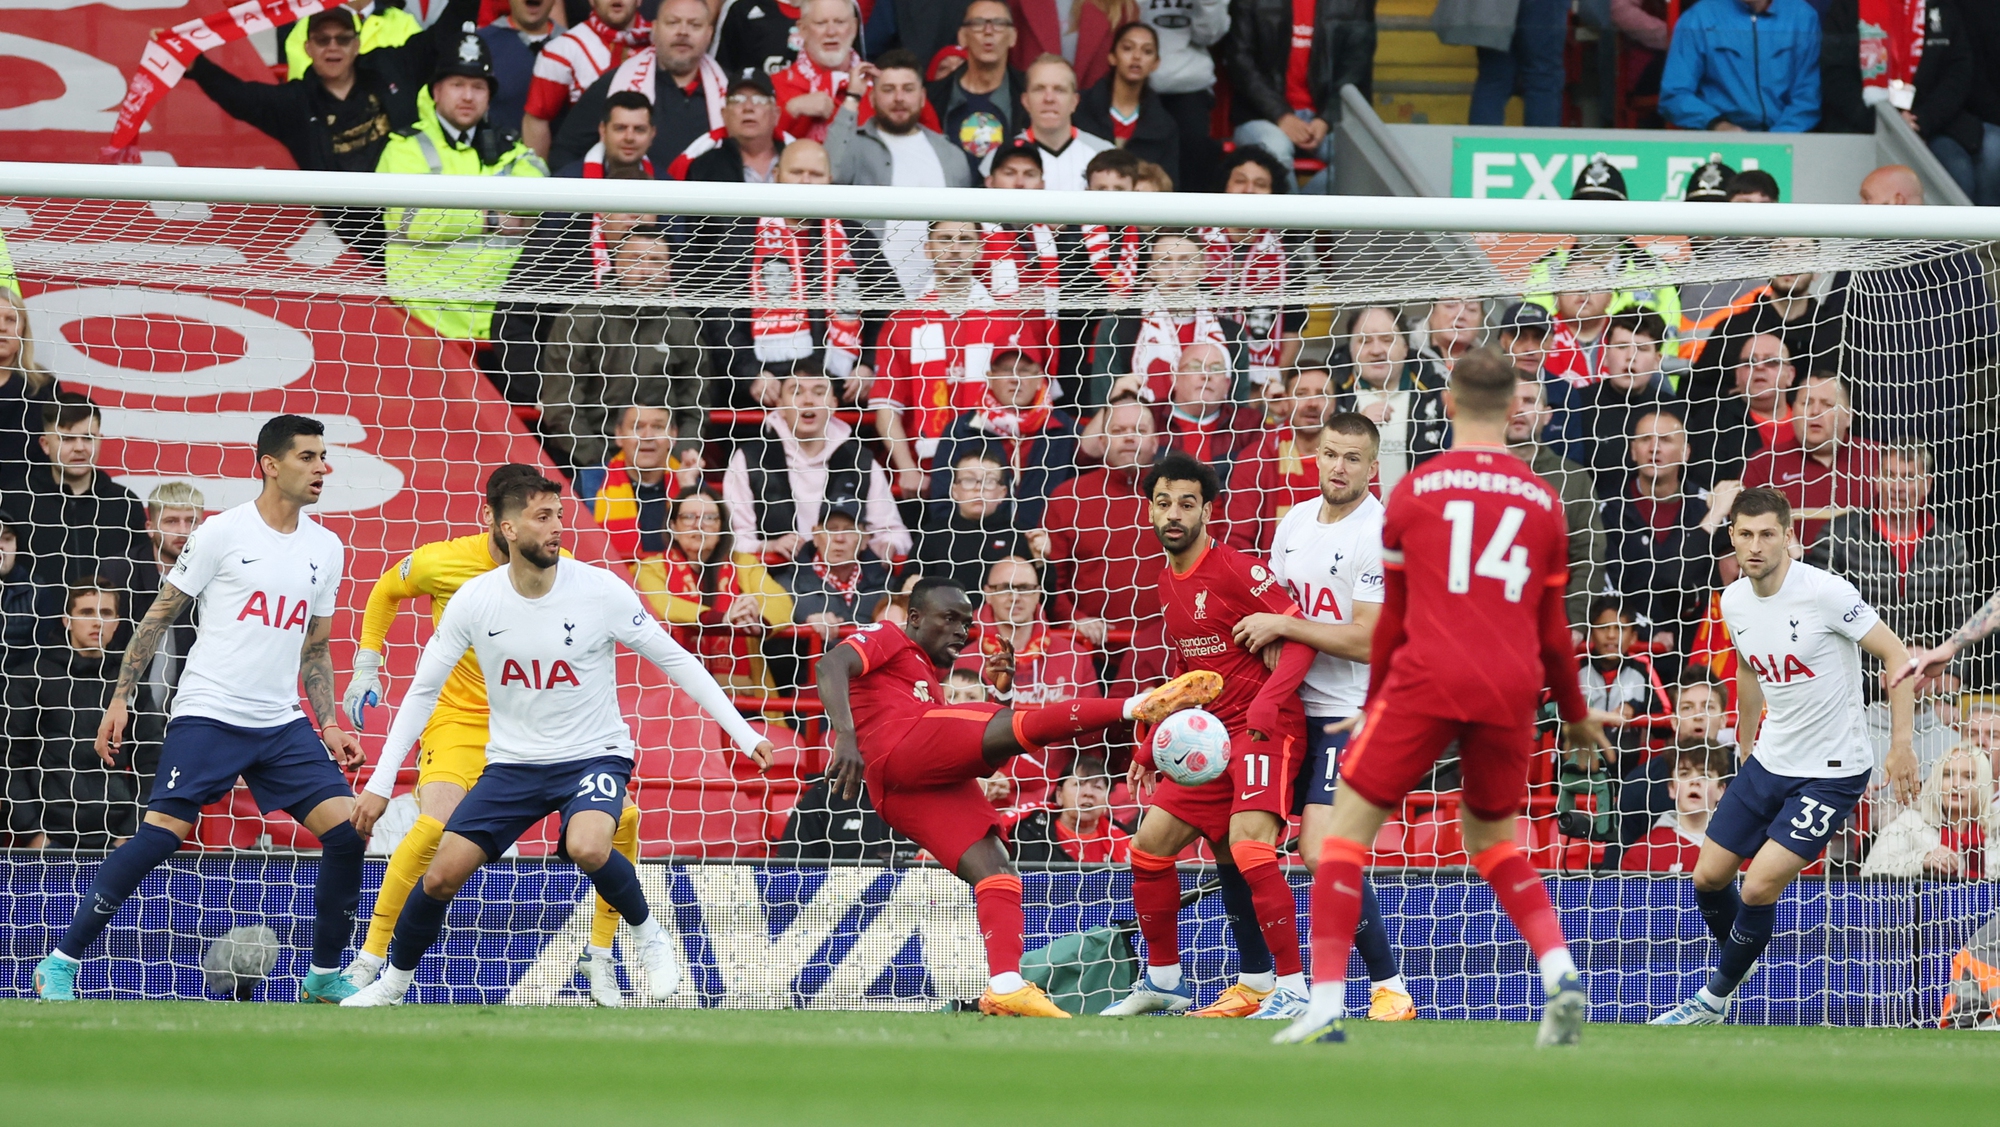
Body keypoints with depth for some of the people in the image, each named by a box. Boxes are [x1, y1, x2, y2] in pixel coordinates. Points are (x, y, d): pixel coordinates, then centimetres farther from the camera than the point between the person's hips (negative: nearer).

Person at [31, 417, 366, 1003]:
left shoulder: (325, 548, 10)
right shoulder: (224, 533, -6)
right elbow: (159, 615, 0)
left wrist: (330, 726, 9)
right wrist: (120, 698, -2)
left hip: (282, 724, 5)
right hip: (207, 713, -5)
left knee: (347, 827, -8)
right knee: (161, 833, -16)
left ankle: (325, 975, 6)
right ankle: (60, 962, -6)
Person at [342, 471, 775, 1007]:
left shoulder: (600, 590, -15)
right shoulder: (475, 601, -9)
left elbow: (675, 661, -5)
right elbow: (423, 690, 1)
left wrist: (742, 733, -9)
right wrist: (380, 783, -1)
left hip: (593, 756, -2)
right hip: (512, 762, 3)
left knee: (587, 847, -34)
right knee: (441, 874, -9)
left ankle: (650, 937, -5)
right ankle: (393, 981, 16)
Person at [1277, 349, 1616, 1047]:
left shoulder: (1415, 491, 6)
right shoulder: (1541, 501, 12)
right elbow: (1553, 631, 18)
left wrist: (1372, 704, 26)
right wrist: (1576, 716, 33)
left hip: (1429, 677, -3)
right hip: (1513, 688, 3)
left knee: (1348, 825, 5)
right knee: (1491, 837, 23)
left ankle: (1325, 1008, -5)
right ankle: (1560, 972, 1)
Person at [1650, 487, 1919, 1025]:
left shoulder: (1825, 592, -22)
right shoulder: (1733, 602, -1)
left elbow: (1898, 657, -17)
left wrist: (1901, 746, -22)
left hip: (1832, 772, -7)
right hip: (1769, 760, 7)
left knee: (1758, 888, -13)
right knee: (1709, 877, 8)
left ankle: (1715, 997, 9)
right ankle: (1736, 961, 38)